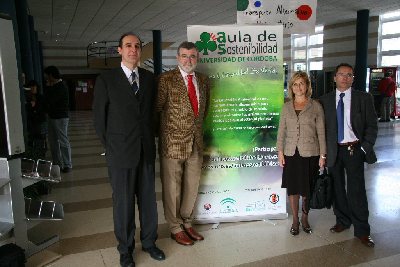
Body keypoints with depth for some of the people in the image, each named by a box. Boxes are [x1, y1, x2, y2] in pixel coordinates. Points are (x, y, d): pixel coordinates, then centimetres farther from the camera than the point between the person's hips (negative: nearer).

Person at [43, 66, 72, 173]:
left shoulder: (61, 87, -15)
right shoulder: (53, 87, 15)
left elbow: (49, 101, -20)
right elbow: (47, 100, 17)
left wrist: (47, 87, -8)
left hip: (60, 118, -10)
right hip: (52, 117, 10)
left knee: (63, 142, -5)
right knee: (53, 142, 13)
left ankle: (67, 165, 2)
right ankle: (57, 164, 22)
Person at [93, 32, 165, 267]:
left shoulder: (149, 78, 7)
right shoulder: (106, 80, -3)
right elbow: (99, 117, 0)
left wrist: (150, 140, 8)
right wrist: (110, 147, 0)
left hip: (147, 150, 3)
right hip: (120, 151, -3)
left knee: (148, 198, 12)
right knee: (123, 201, 7)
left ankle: (149, 241, 31)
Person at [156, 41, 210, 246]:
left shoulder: (203, 81, 8)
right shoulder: (166, 79, -10)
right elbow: (156, 108, -7)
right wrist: (164, 129, -1)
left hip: (196, 142, 6)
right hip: (173, 142, -5)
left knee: (192, 186, 16)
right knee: (172, 187, 7)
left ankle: (186, 223, 35)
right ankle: (175, 228, 25)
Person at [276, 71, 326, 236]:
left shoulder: (316, 106, 0)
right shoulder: (286, 107, 7)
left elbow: (321, 132, 0)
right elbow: (281, 130, 7)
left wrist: (323, 155, -3)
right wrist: (280, 151, 0)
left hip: (310, 154, -2)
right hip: (291, 154, 2)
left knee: (307, 190, 8)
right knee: (292, 188, 8)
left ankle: (305, 218, 28)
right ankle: (295, 220, 23)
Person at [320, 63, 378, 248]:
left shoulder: (364, 98, 0)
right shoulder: (325, 100, 5)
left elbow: (372, 125, 1)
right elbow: (321, 126, 5)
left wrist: (365, 148, -8)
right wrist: (323, 151, -1)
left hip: (354, 150, -2)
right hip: (333, 151, 2)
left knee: (357, 190, -1)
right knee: (337, 188, 12)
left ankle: (362, 230, 12)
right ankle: (342, 221, 30)